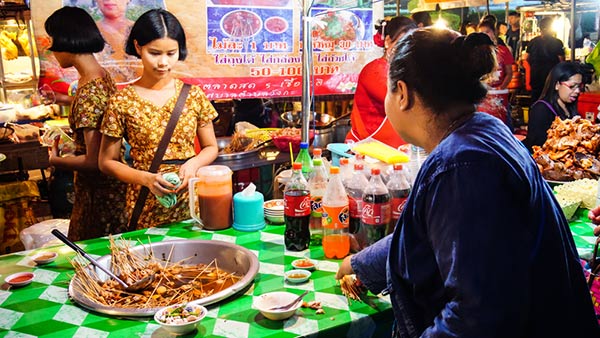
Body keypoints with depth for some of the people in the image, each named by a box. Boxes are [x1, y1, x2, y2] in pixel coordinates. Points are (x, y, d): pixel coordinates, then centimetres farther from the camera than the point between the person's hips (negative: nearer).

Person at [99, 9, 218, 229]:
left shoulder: (193, 94, -1)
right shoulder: (122, 102, -6)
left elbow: (211, 147, 8)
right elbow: (107, 162, 0)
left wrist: (194, 163, -13)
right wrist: (146, 178, -15)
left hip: (192, 202, 2)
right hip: (146, 209, -2)